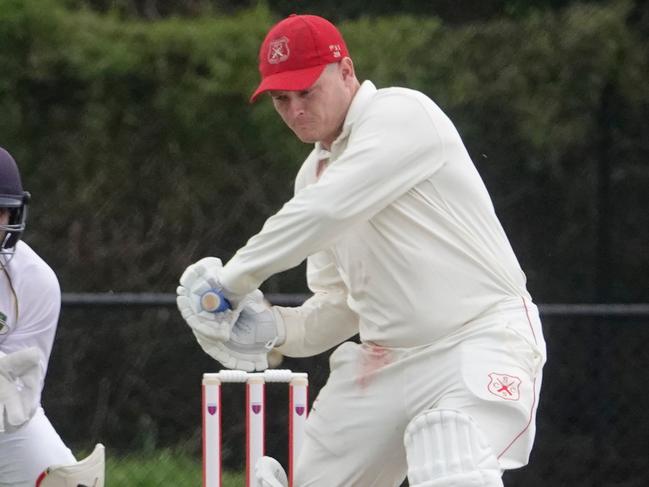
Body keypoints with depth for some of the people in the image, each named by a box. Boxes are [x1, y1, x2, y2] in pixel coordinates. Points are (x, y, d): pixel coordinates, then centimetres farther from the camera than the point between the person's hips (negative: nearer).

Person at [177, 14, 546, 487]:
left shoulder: (401, 115, -11)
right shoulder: (315, 173, 15)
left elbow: (325, 212, -23)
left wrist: (230, 282, -15)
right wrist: (274, 328, -2)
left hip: (480, 340, -9)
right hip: (384, 358, 9)